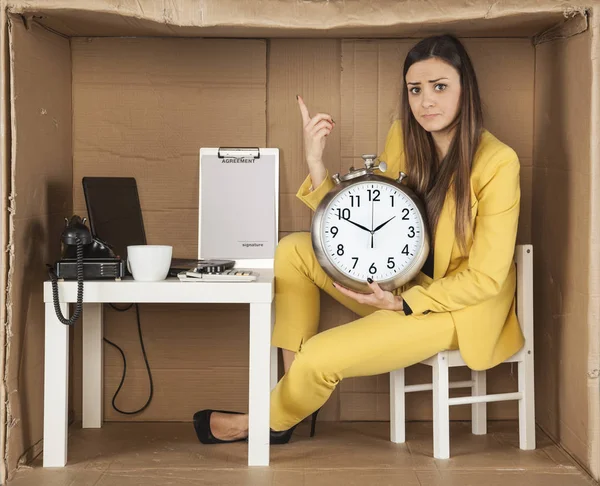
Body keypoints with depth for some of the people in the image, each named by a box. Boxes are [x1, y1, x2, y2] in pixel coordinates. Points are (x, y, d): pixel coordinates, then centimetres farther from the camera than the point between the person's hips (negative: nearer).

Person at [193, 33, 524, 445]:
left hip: (460, 307, -7)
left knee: (320, 358, -21)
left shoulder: (497, 162, -22)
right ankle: (299, 391, 3)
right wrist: (315, 163, -15)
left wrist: (402, 303, -24)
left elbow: (485, 278, -18)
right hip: (401, 281, 7)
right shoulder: (404, 137, -4)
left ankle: (271, 422, 13)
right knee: (292, 252, -6)